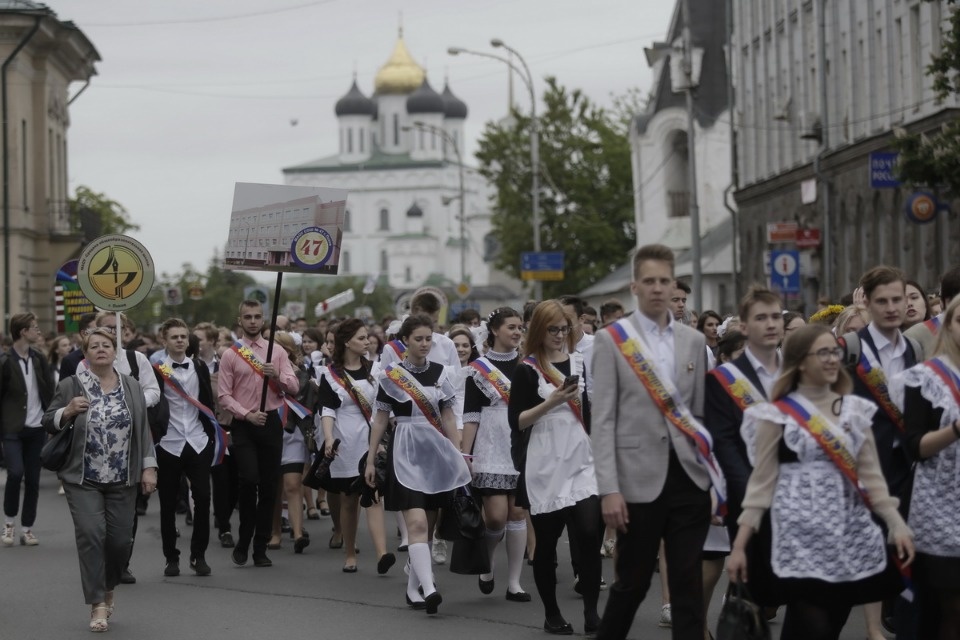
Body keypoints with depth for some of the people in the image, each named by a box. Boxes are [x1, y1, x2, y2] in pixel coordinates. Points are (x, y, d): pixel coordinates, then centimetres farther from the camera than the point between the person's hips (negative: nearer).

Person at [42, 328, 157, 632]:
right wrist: (68, 411, -17)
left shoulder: (131, 387, 7)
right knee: (91, 534, -13)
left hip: (122, 480, 2)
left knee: (120, 538, 3)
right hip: (83, 479, -2)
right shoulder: (70, 386, -2)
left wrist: (148, 467, 1)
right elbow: (48, 423, 3)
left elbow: (143, 429, 8)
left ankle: (108, 588, 30)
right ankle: (97, 605, -8)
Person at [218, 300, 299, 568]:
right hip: (243, 424, -3)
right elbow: (224, 395, -2)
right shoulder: (230, 355, 2)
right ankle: (243, 543, 1)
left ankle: (260, 548, 12)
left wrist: (277, 376, -15)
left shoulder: (277, 352, 8)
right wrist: (247, 415, -15)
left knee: (269, 486, 4)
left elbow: (294, 387, 4)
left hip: (271, 422, 3)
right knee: (249, 480, -17)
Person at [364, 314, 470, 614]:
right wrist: (370, 461, 5)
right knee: (417, 523, -16)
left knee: (427, 525, 7)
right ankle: (429, 589, -26)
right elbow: (380, 420, 5)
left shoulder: (440, 373, 7)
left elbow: (448, 419, 10)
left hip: (437, 452, 4)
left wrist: (460, 457, 4)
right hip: (405, 453, -4)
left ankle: (413, 587, 19)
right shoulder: (390, 375, 0)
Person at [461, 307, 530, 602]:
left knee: (518, 512, 1)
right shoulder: (478, 370, 1)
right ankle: (487, 560, 19)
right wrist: (465, 455, -7)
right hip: (491, 450, -3)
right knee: (496, 515, -11)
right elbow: (470, 417, -1)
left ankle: (514, 582, 8)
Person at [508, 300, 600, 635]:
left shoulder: (581, 363, 10)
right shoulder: (527, 370, -2)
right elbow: (516, 422, -7)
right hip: (545, 465, -2)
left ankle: (591, 612, -4)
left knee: (590, 533, -12)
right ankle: (551, 614, 17)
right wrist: (551, 402, -18)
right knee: (546, 541, 4)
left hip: (582, 462, 2)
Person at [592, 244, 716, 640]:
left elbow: (700, 411, 13)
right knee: (632, 582, 6)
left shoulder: (694, 340, 10)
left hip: (689, 475, 3)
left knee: (689, 585, 2)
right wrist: (609, 489, -12)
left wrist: (713, 474, 6)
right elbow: (603, 420, -5)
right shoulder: (611, 340, -1)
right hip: (640, 478, -3)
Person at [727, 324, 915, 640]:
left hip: (849, 533, 5)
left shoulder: (855, 410, 11)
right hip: (799, 535, -5)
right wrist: (739, 545, -3)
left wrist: (896, 522, -1)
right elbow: (762, 480, 0)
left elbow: (870, 473, 11)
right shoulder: (777, 414, -1)